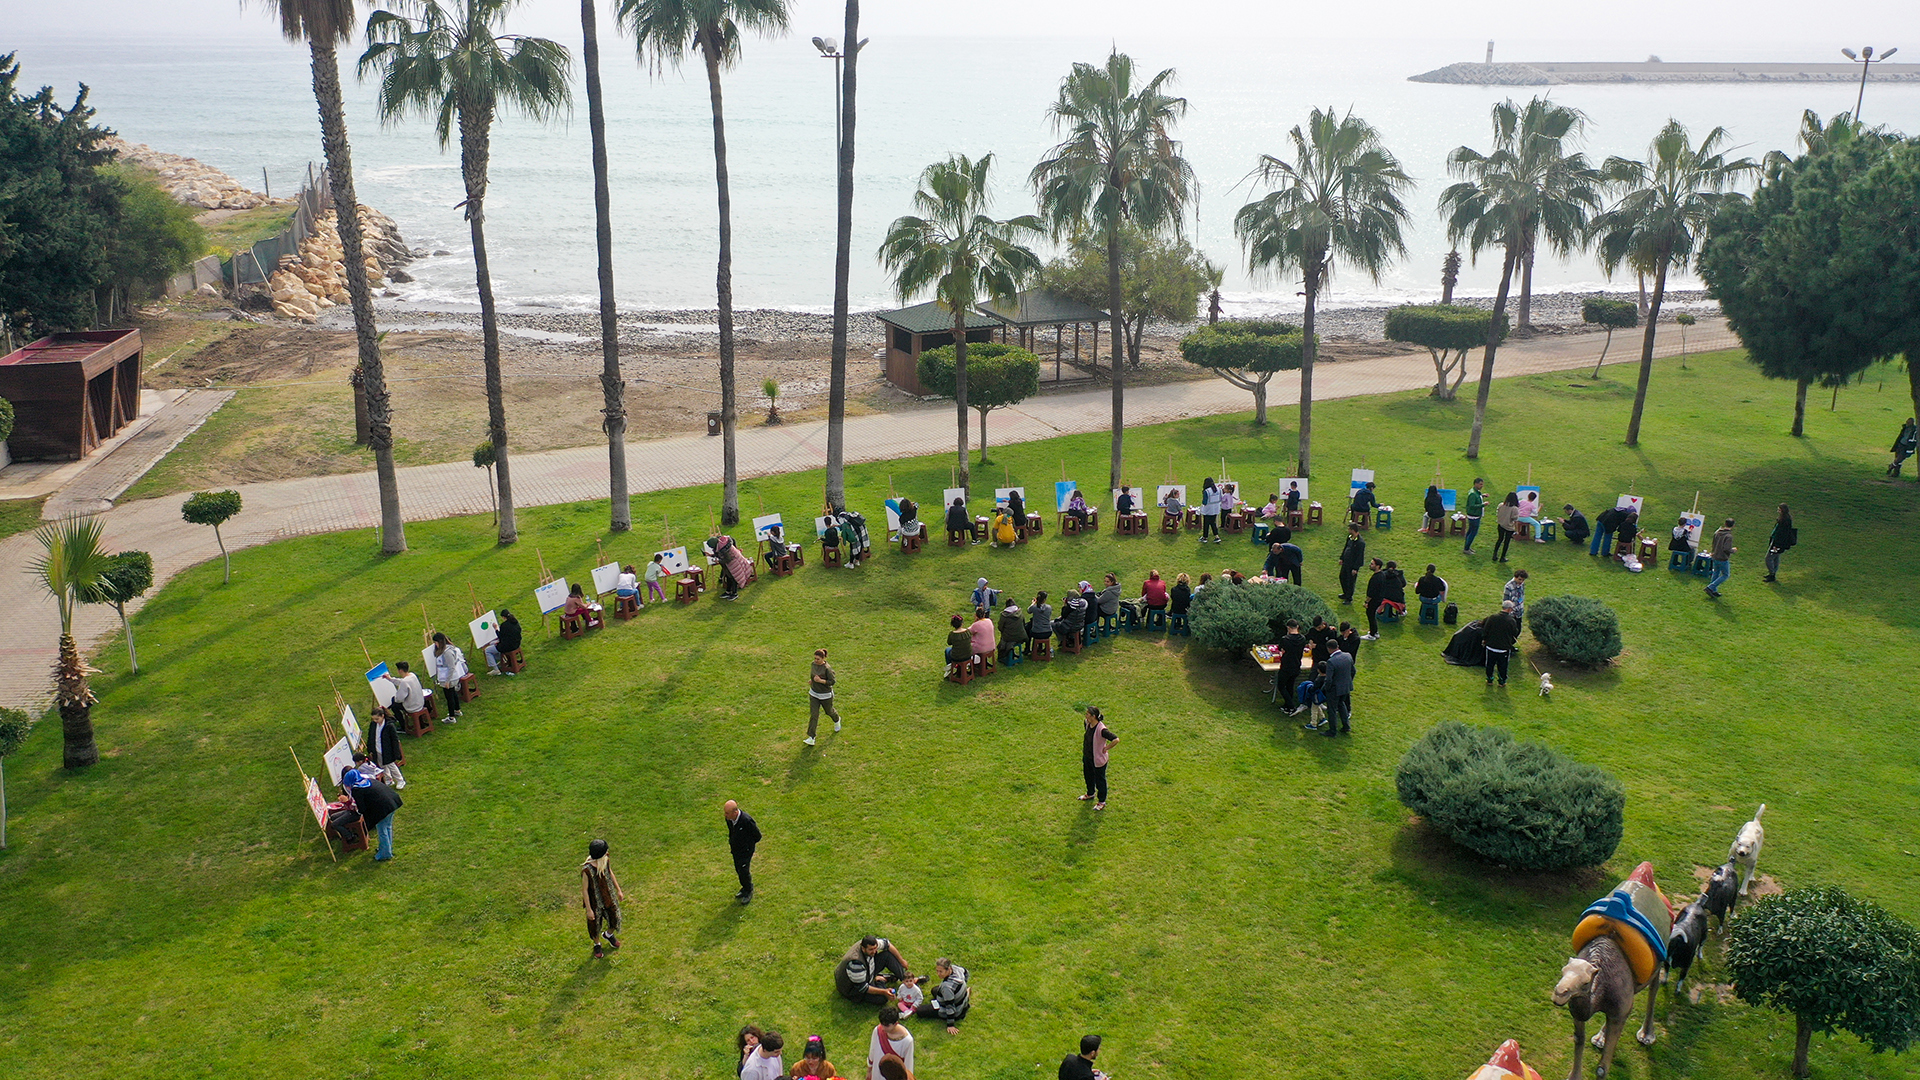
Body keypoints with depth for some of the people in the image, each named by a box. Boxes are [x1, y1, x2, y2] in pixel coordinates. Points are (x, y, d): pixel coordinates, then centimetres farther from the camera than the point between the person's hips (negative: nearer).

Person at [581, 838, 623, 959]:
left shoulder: (605, 861, -17)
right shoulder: (587, 870, -34)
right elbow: (584, 890, -22)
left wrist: (619, 890, 13)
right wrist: (589, 909, -16)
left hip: (609, 897, 5)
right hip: (595, 901, -5)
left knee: (615, 920, 21)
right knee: (595, 924, 19)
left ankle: (609, 934, 55)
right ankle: (597, 944, 49)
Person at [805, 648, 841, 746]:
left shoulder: (827, 668, -25)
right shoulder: (814, 664, -5)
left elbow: (832, 681, -21)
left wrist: (820, 680, -30)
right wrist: (812, 679, 0)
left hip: (825, 695, -5)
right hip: (814, 694, 5)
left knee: (829, 711, 20)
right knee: (813, 715, -1)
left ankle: (837, 720, 57)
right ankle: (811, 738, -1)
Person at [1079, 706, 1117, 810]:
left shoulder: (1101, 729, -34)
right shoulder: (1087, 724, -8)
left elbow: (1116, 739, -38)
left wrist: (1106, 748, -25)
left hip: (1098, 760, -8)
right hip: (1087, 757, 8)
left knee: (1100, 780, 11)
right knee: (1088, 777, 28)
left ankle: (1102, 802, 30)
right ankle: (1090, 794, 53)